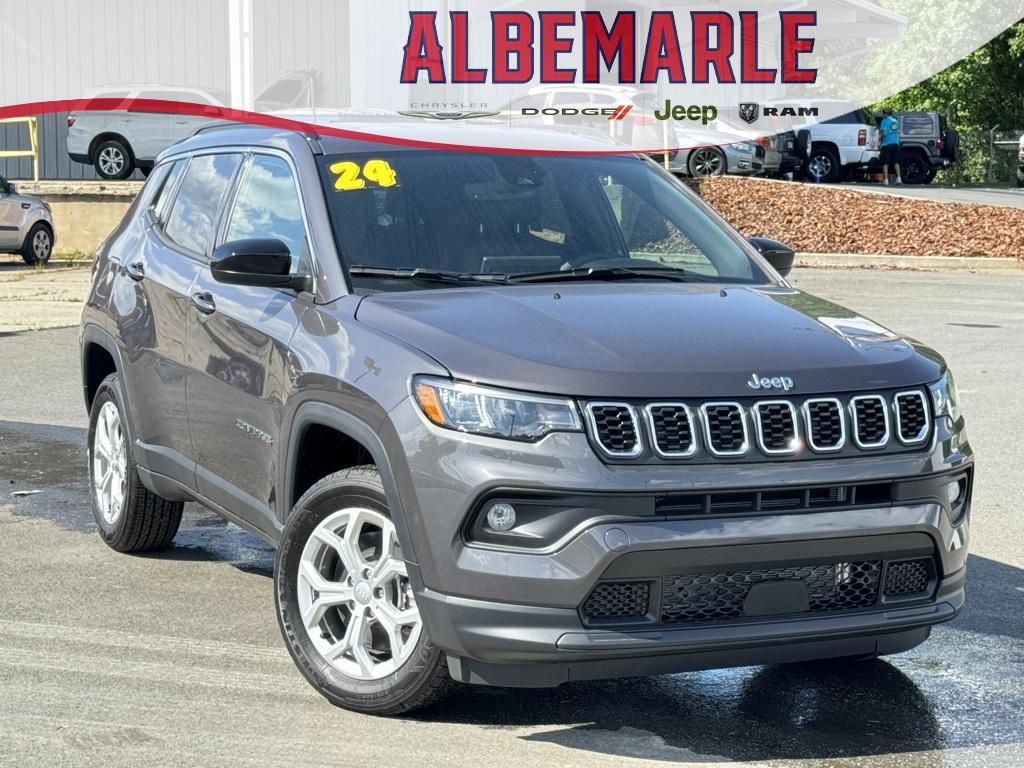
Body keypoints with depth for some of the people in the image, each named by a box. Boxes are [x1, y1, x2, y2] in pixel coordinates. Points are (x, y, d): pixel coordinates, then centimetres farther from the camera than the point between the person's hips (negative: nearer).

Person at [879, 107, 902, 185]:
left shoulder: (885, 121, -7)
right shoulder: (896, 121, 13)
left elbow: (884, 133, -16)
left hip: (887, 144, -5)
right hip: (895, 143, 5)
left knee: (885, 163, -2)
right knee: (896, 162, 10)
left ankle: (885, 179, -7)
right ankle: (898, 178, 1)